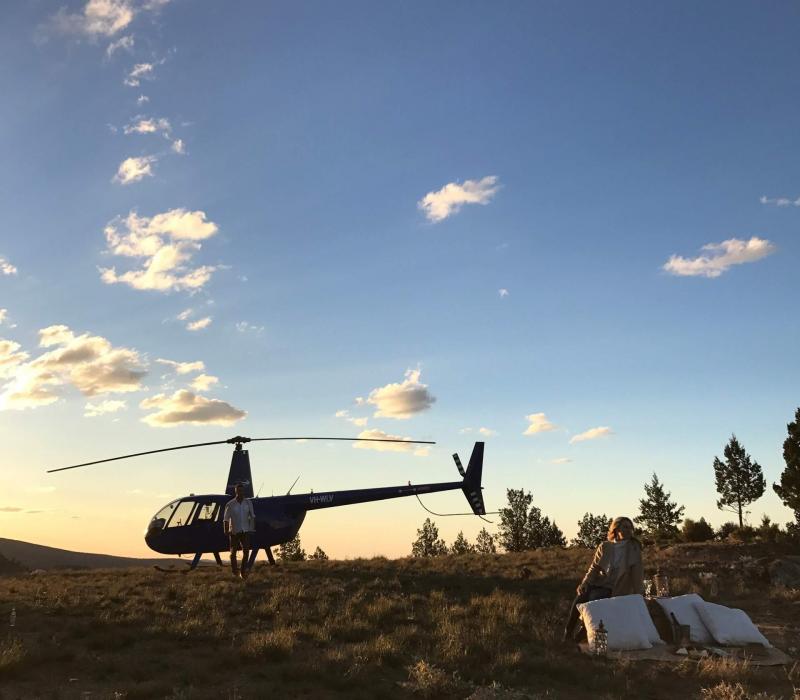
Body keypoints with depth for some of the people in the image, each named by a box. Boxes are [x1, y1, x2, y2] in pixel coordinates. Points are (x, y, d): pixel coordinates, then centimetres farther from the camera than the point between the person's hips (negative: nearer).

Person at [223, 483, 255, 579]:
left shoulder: (248, 503, 0)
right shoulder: (230, 504, -9)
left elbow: (252, 516, 7)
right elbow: (226, 519, -8)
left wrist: (252, 528, 2)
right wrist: (226, 531, -16)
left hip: (245, 531, 2)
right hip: (234, 531, -2)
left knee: (246, 551, -7)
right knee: (233, 551, 10)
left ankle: (243, 572, 5)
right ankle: (234, 570, 33)